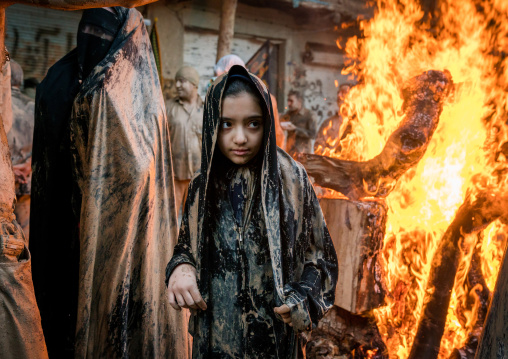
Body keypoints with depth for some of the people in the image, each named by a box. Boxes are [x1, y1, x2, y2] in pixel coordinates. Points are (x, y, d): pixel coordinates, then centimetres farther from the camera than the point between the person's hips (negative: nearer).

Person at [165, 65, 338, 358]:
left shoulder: (291, 179, -10)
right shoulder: (202, 186, -1)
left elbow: (319, 256, -3)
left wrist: (302, 301, -20)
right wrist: (180, 269, -9)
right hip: (213, 335, 3)